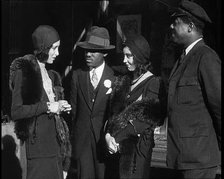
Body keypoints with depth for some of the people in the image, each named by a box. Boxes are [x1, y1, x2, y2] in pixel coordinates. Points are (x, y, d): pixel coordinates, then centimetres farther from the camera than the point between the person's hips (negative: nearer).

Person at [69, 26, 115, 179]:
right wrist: (71, 138, 6)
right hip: (81, 139, 2)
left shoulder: (115, 77, -2)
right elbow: (73, 108, 9)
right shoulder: (77, 75, 8)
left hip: (105, 137, -2)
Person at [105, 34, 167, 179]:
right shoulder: (123, 82, 14)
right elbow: (114, 112, 10)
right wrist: (108, 135, -8)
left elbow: (147, 119, -10)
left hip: (138, 145, -5)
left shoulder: (154, 83, -6)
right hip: (118, 146, 5)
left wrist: (117, 137, -12)